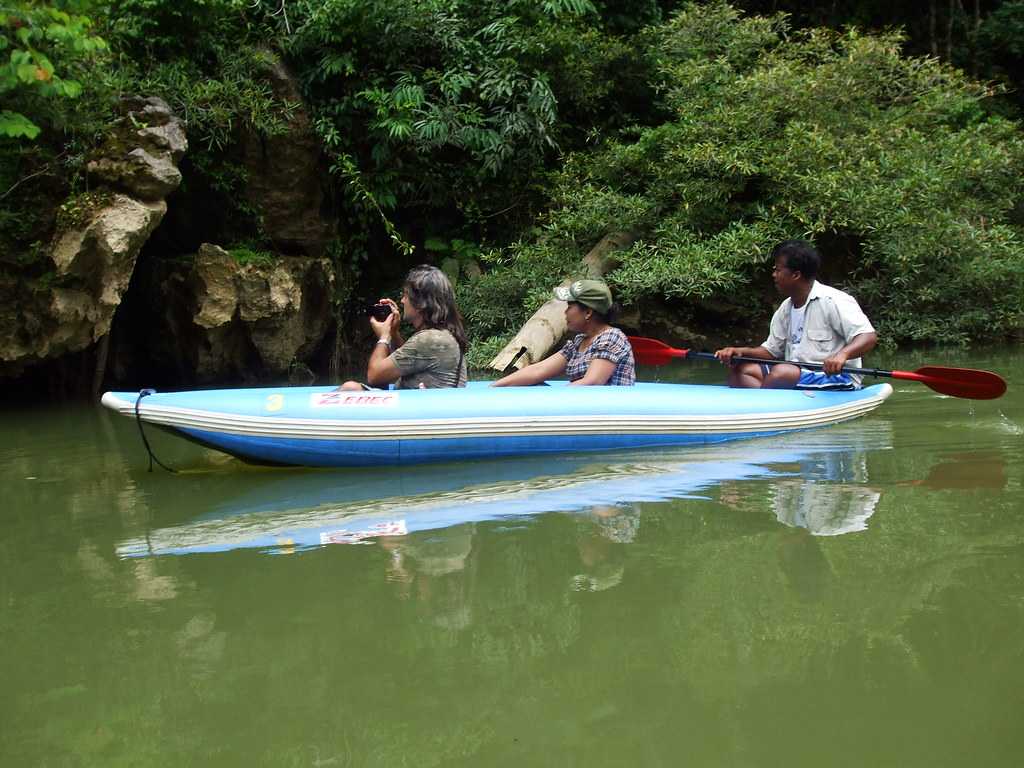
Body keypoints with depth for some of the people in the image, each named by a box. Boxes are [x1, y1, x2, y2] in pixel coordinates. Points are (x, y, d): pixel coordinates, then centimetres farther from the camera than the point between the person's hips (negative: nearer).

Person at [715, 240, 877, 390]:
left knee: (781, 372, -32)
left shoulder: (833, 301, -12)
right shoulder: (785, 309, 15)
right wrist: (740, 352, 0)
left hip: (837, 378, -9)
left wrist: (842, 354, -40)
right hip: (795, 373, 9)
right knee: (741, 370, -6)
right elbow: (771, 350, 20)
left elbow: (869, 337, -20)